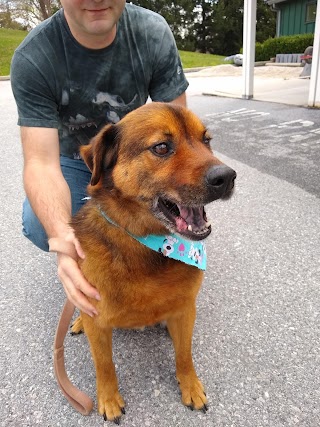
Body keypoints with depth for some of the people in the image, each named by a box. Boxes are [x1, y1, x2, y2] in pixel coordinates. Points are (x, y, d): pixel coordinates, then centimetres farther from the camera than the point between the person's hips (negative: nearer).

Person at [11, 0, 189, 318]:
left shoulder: (154, 33, -21)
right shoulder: (32, 59, -26)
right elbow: (41, 162, -31)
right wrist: (61, 235, -51)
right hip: (75, 159, -1)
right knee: (39, 225, -26)